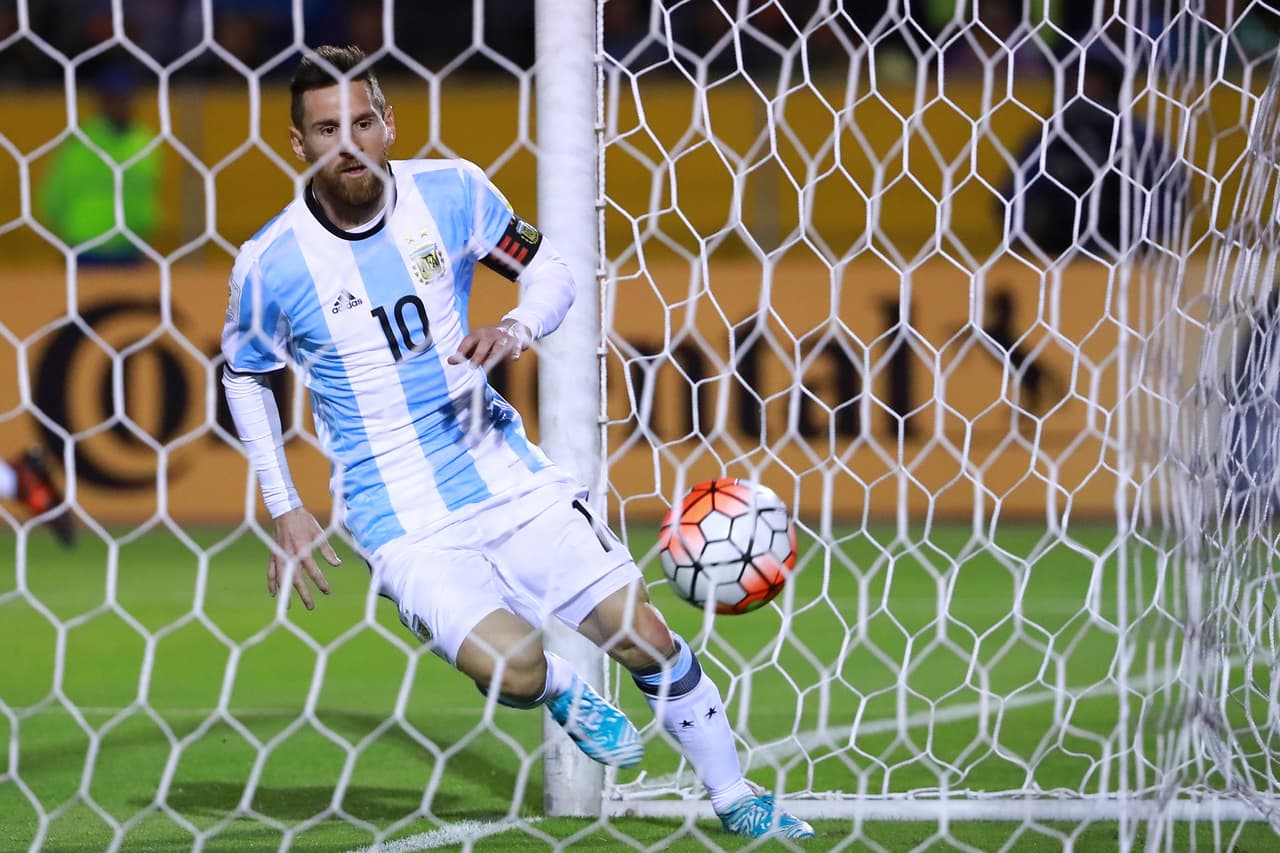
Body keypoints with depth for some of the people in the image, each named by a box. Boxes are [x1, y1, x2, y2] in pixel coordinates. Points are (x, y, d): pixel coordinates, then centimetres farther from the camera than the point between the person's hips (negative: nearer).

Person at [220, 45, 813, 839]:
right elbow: (245, 377, 7)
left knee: (646, 638, -1)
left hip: (505, 474, 3)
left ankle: (737, 797, 20)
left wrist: (515, 331, -14)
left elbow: (551, 272, 8)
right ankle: (565, 692, 12)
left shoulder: (451, 191, -6)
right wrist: (286, 511, 3)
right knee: (513, 667, -25)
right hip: (403, 522, -3)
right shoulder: (271, 263, -11)